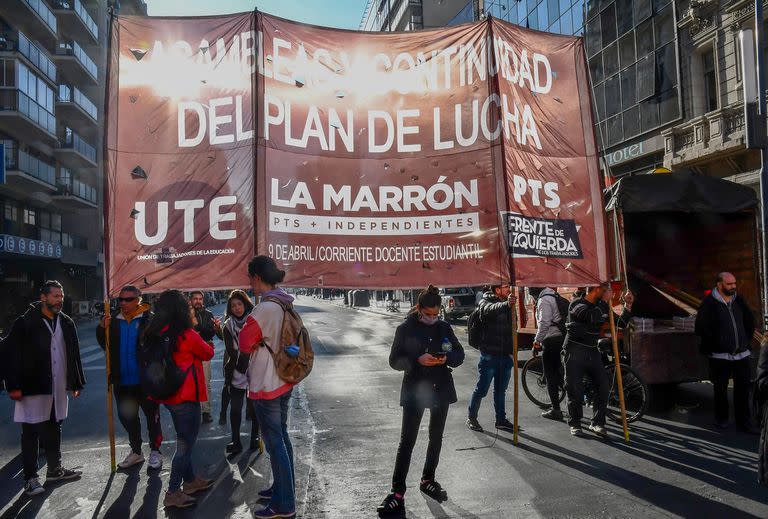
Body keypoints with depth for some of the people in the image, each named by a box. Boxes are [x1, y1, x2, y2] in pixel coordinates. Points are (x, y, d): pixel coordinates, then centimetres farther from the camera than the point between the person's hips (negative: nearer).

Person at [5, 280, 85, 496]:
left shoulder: (66, 323, 8)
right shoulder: (25, 322, -9)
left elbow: (74, 355, 13)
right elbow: (11, 354, -11)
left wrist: (77, 382, 11)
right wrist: (14, 386, -15)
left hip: (58, 389, 6)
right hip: (32, 389, -5)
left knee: (54, 430, 17)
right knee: (30, 434, 3)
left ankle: (54, 469, 31)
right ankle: (30, 478, 14)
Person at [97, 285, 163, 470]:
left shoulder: (149, 319, -12)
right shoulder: (114, 320, 4)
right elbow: (105, 345, 7)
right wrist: (102, 328, -10)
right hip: (122, 380, 6)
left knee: (152, 416, 7)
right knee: (127, 417, 18)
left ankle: (155, 451, 21)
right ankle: (136, 451, 34)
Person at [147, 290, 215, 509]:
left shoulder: (154, 335, 0)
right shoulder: (188, 335, -19)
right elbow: (208, 354, -5)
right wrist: (207, 345, 18)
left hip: (167, 394, 8)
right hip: (185, 395, -7)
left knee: (184, 439, 21)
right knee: (185, 444, 4)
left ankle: (190, 480, 33)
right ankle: (173, 493, 8)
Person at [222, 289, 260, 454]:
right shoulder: (228, 326, 4)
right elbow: (231, 352, -3)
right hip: (236, 374, 2)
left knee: (254, 408, 6)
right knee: (235, 409, 4)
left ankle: (255, 438, 19)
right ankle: (236, 442, 14)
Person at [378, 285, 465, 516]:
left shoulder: (444, 328, 2)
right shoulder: (406, 329, -7)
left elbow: (459, 355, 7)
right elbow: (395, 361, -8)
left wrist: (446, 358, -15)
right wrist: (418, 360, -24)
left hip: (441, 390, 4)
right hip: (415, 390, -4)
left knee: (436, 437, 16)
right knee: (407, 441, -6)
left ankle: (428, 480, 34)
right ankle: (397, 493, -1)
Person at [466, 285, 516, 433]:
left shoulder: (507, 303, 11)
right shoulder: (485, 302, -9)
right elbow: (490, 309, -34)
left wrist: (512, 350, 11)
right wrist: (506, 304, -53)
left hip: (505, 355, 6)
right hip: (490, 355, -6)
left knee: (501, 390, 17)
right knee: (481, 390, 3)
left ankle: (501, 420, 29)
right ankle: (471, 418, 20)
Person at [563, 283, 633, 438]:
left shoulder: (601, 307, 11)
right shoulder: (577, 304, -11)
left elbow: (620, 323, 12)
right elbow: (594, 317, -30)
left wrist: (628, 306, 1)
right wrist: (605, 301, -20)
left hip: (593, 352, 6)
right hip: (575, 352, -6)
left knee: (603, 386, -3)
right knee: (575, 389, -1)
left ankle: (597, 423, 10)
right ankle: (575, 424, 14)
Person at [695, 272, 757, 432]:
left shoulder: (739, 300, 7)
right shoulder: (710, 303, -9)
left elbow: (750, 320, 20)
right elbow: (701, 327, -10)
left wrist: (746, 340, 13)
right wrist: (713, 345, -10)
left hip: (741, 354, 4)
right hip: (720, 356, -4)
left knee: (743, 388, 6)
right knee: (720, 389, 9)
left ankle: (744, 422, 15)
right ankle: (721, 419, 24)